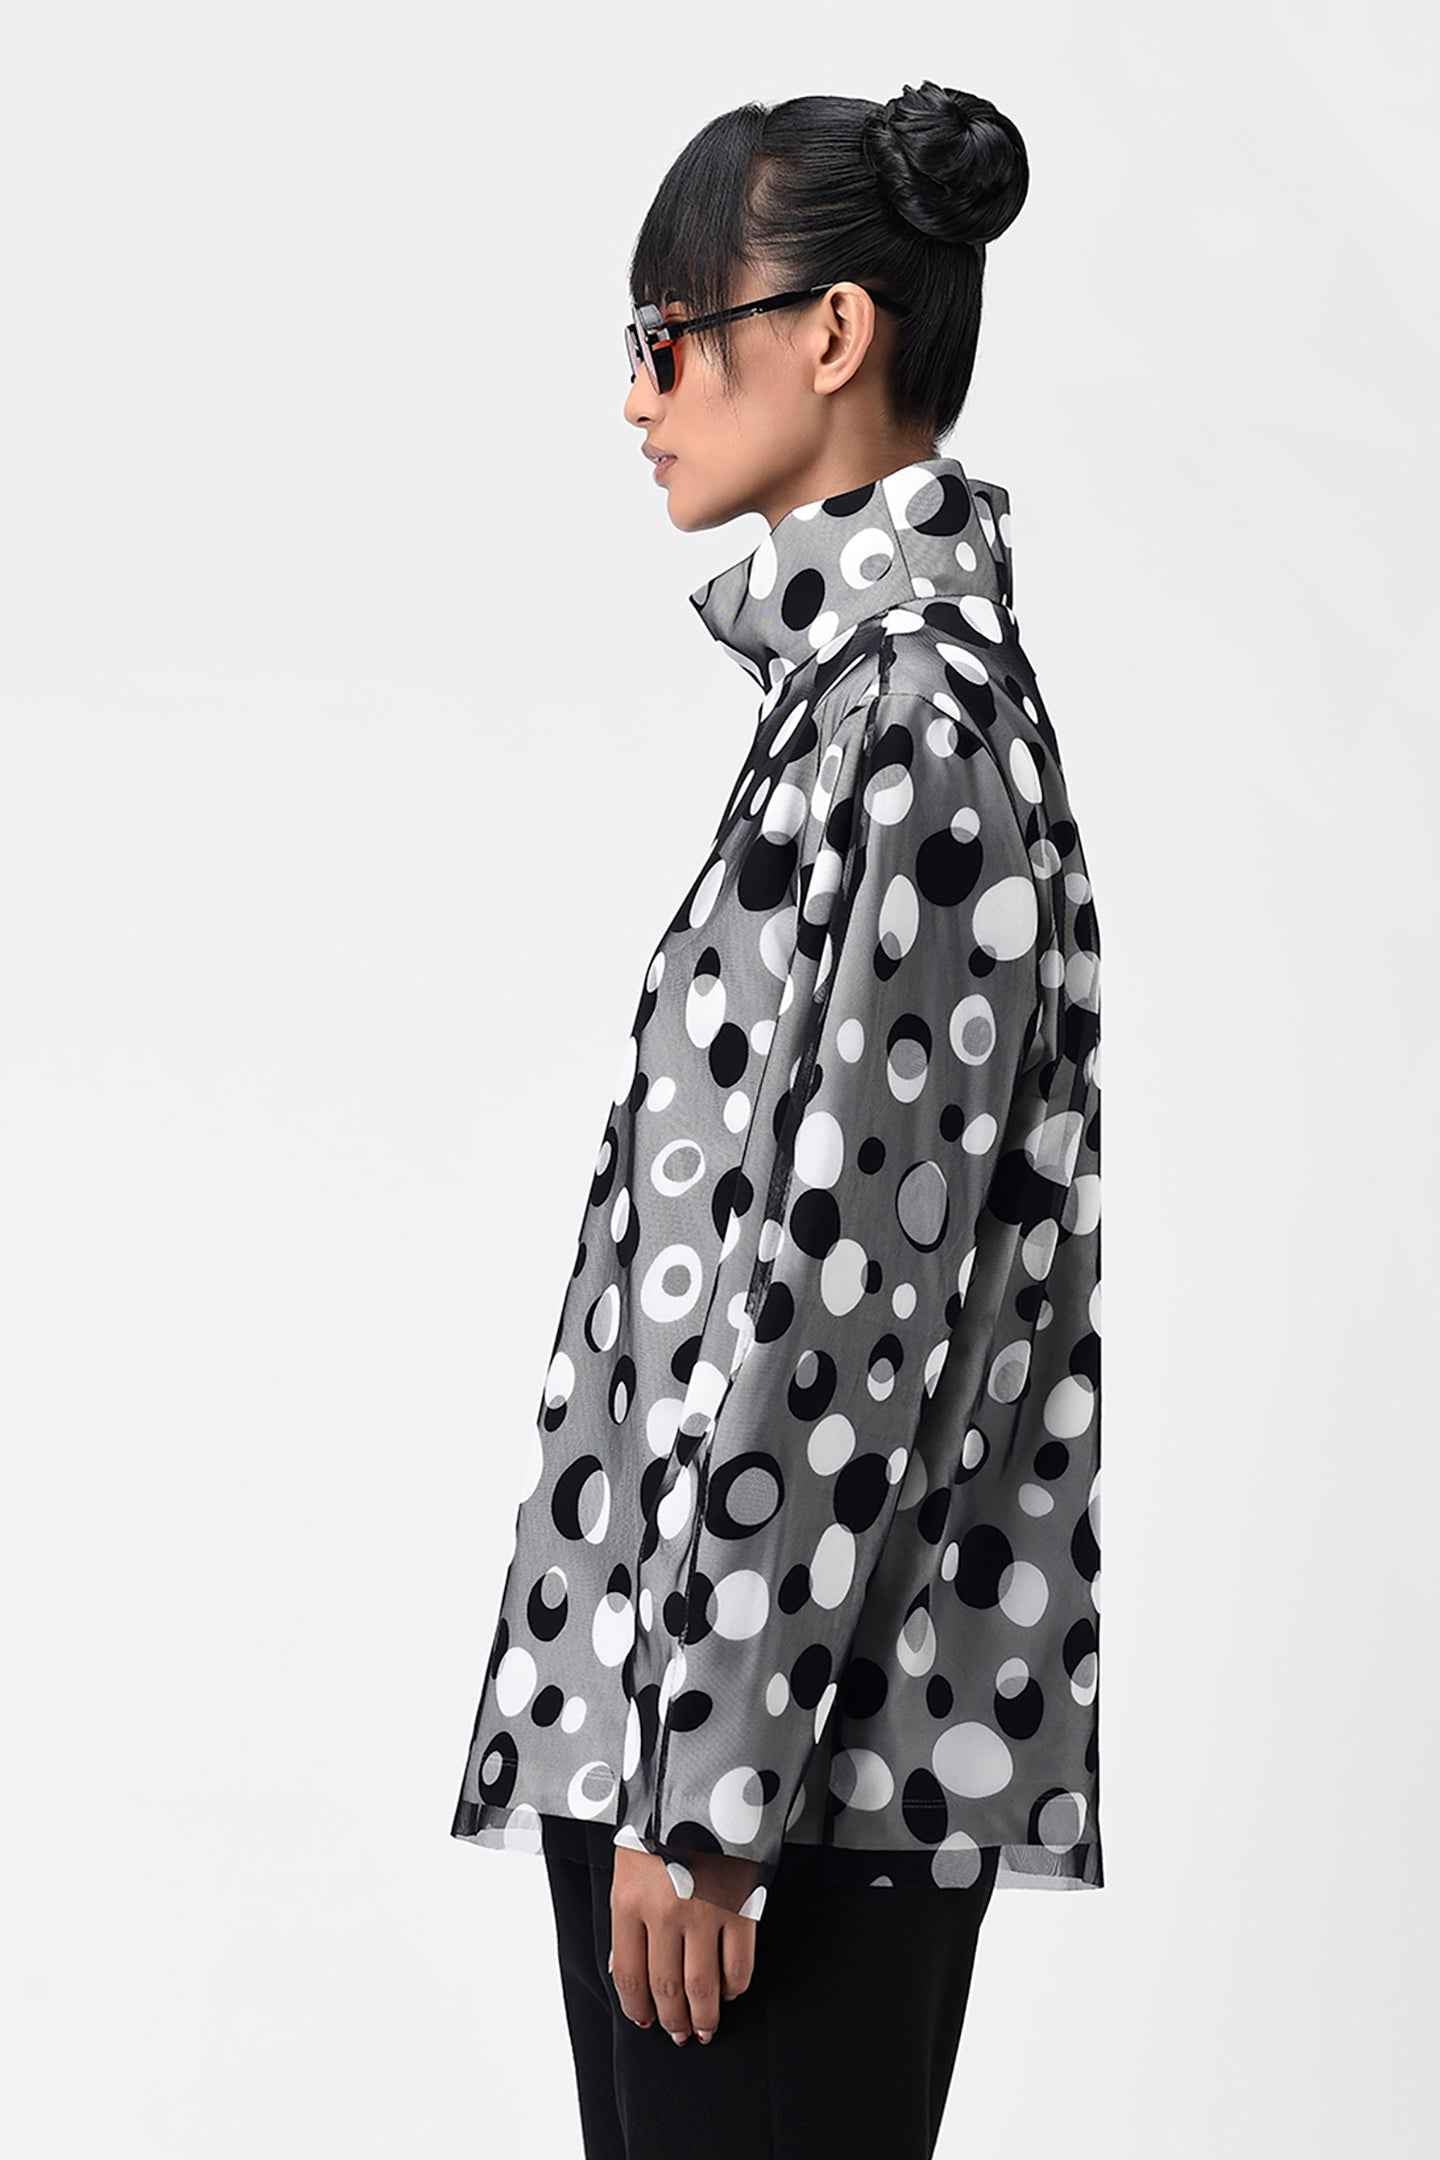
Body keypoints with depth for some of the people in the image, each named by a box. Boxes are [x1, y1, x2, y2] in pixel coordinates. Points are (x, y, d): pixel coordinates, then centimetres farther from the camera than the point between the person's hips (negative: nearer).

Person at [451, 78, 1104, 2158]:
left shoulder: (903, 713, -15)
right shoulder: (873, 670, 15)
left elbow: (842, 1271, -20)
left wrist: (701, 1782, -20)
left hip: (798, 1729, -9)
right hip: (731, 1683, 9)